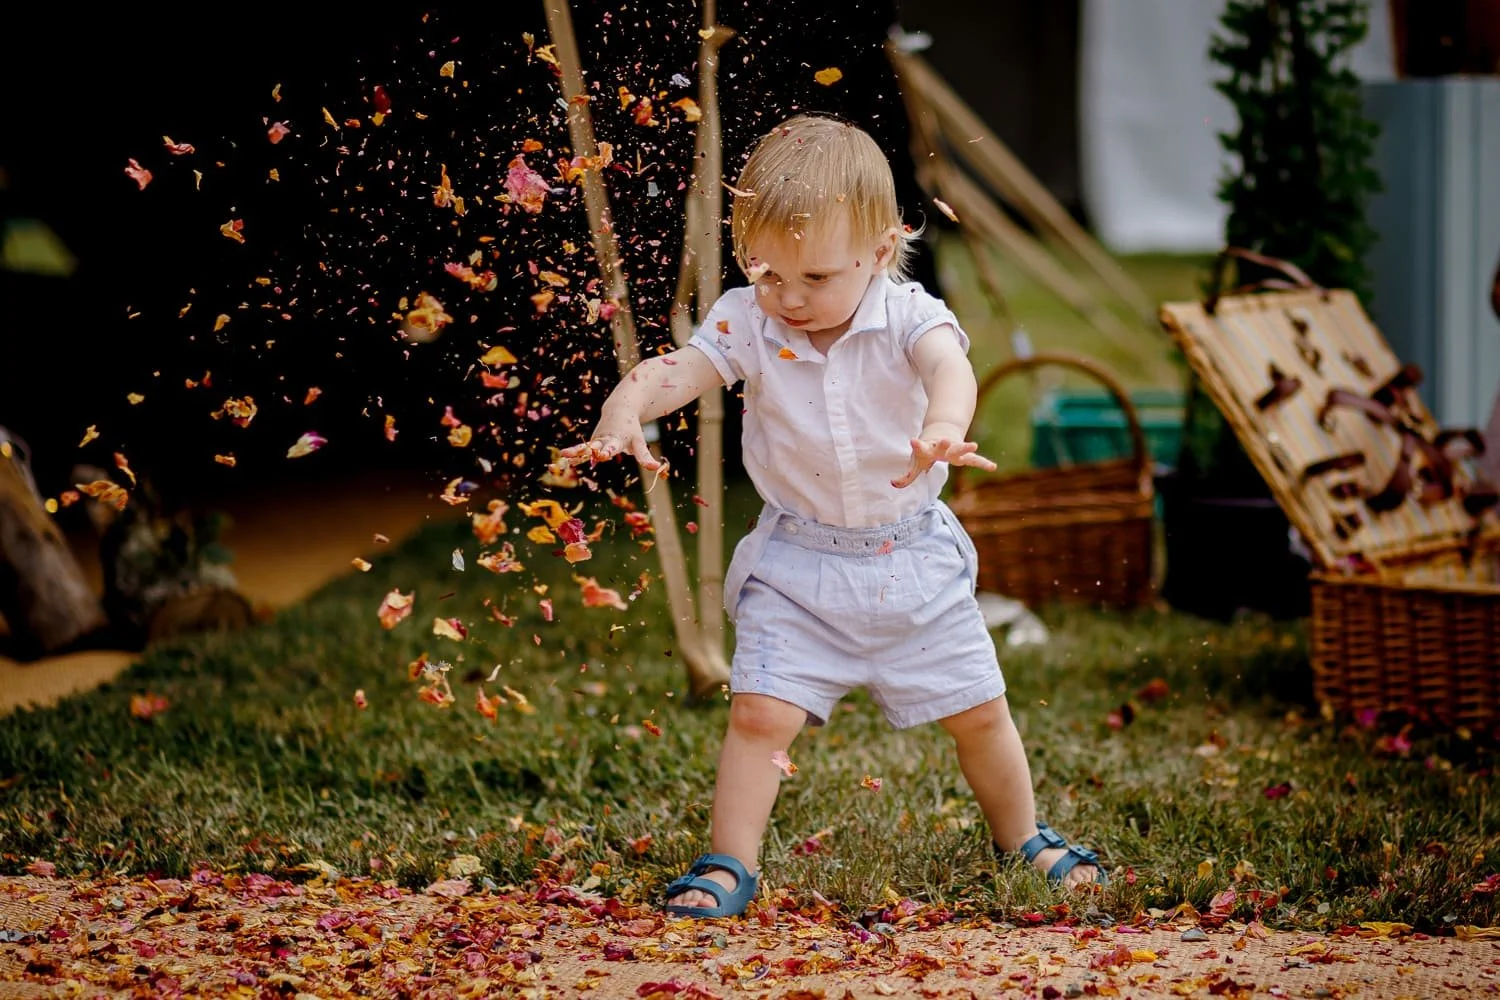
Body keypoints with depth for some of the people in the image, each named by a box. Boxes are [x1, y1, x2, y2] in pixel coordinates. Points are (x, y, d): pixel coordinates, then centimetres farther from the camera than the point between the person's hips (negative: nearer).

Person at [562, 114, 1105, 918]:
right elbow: (678, 369, -25)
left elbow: (948, 365, -38)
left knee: (978, 711, 12)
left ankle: (1023, 837, 35)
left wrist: (942, 427, -62)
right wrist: (622, 409, -49)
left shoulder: (906, 316, -18)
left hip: (915, 558, 0)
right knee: (760, 710, -12)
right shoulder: (747, 322, -12)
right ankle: (729, 866, 2)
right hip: (799, 566, 0)